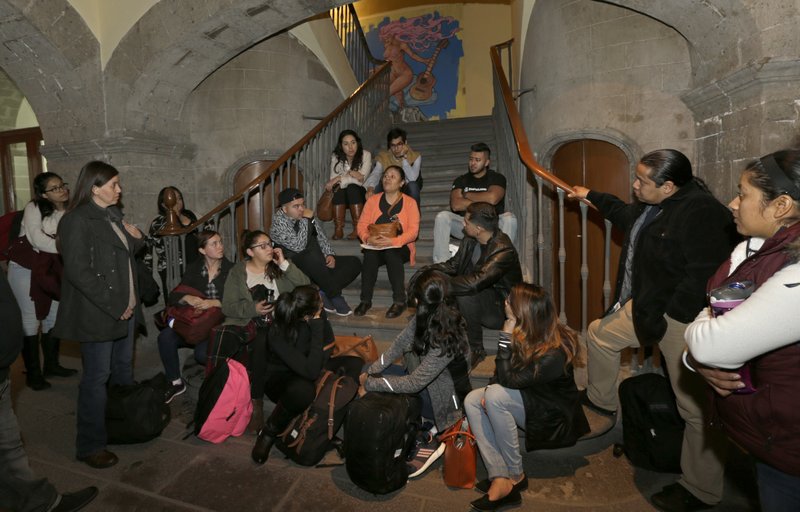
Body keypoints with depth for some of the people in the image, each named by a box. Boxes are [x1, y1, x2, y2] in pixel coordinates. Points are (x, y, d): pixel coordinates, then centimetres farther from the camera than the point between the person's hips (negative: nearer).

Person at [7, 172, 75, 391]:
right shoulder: (33, 208, -11)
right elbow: (37, 240, -20)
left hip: (51, 269, 4)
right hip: (26, 269, -4)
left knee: (54, 316, 11)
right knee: (31, 318, 2)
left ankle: (51, 365, 27)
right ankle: (33, 372, 14)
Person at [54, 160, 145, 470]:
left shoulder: (114, 216, 12)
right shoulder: (77, 220, -13)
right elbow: (78, 271, -19)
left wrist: (136, 238, 2)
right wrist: (114, 306, -18)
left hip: (125, 308, 8)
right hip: (97, 313, -8)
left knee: (124, 370, 16)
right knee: (97, 378, 0)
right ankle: (90, 447, 14)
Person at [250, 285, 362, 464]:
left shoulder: (317, 315, -19)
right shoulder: (278, 334, -33)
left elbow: (329, 344, 1)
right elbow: (311, 371, -39)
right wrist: (317, 329, -39)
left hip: (310, 369, 6)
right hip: (282, 378, -6)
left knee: (355, 364, -16)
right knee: (303, 390, -41)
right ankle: (269, 432, -13)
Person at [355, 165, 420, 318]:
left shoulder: (410, 202, 3)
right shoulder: (373, 200, 13)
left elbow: (413, 231, -9)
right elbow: (362, 225, 6)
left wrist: (392, 241, -26)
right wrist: (368, 238, -18)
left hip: (400, 247, -2)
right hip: (376, 247, 2)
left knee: (391, 253, -36)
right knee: (370, 254, -32)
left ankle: (399, 301, -29)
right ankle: (365, 300, -23)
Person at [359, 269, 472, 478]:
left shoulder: (446, 338, -34)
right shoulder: (423, 319, -11)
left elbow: (414, 384, -30)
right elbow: (399, 345, -4)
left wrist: (370, 384, -24)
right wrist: (370, 372, -12)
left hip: (444, 399, -8)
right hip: (424, 381, 8)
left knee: (379, 393, -18)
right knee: (373, 373, -4)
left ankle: (427, 442, -1)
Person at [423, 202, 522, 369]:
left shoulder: (503, 251, -29)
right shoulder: (470, 240, -4)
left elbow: (473, 282, -40)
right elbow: (453, 265, 6)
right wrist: (428, 270, -12)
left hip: (502, 310, -8)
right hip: (477, 298, 8)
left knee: (466, 294, -36)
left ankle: (476, 350, -14)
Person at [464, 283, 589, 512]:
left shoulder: (554, 354, -30)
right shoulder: (526, 332, -10)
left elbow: (508, 380, -29)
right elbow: (502, 371, 3)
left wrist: (506, 337, -31)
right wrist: (490, 390, -14)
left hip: (552, 416, -7)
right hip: (529, 397, 7)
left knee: (496, 397, -29)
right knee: (472, 400, -13)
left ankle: (516, 475, -12)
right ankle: (500, 479, -19)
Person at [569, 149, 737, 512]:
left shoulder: (702, 213, -24)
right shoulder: (651, 206, 5)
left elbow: (704, 277, -29)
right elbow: (625, 215, 29)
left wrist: (662, 318, -23)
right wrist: (591, 196, 37)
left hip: (683, 319, -10)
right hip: (645, 306, 10)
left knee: (697, 408, -1)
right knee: (599, 333, 24)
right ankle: (601, 401, 44)